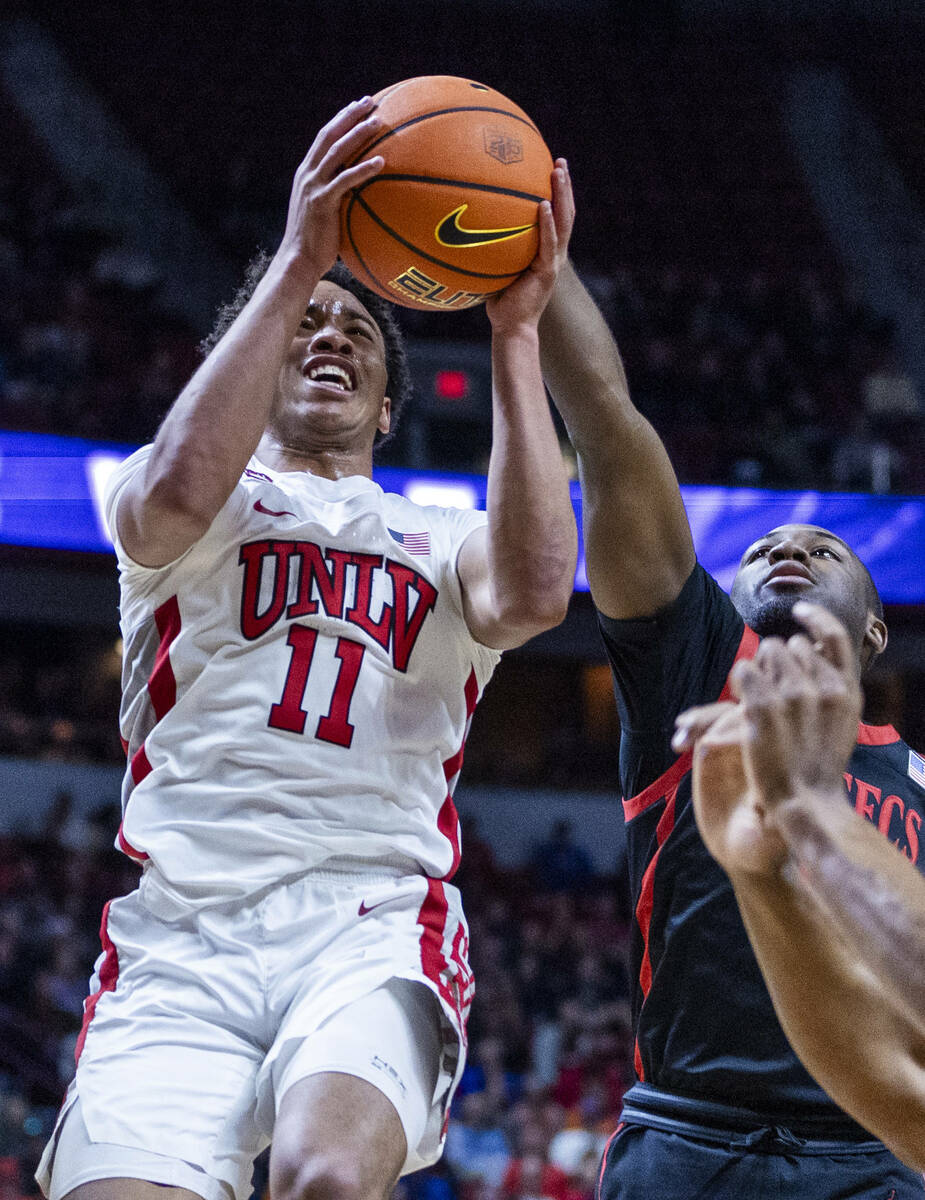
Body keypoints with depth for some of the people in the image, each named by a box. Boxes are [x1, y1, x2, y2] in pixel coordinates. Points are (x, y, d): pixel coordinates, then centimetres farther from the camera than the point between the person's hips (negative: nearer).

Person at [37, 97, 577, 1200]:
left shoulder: (443, 545, 24)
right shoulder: (168, 498, 20)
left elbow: (532, 594, -2)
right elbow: (179, 492, -8)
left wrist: (514, 334, -3)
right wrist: (295, 264, -9)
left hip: (375, 931, 0)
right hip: (180, 936, 0)